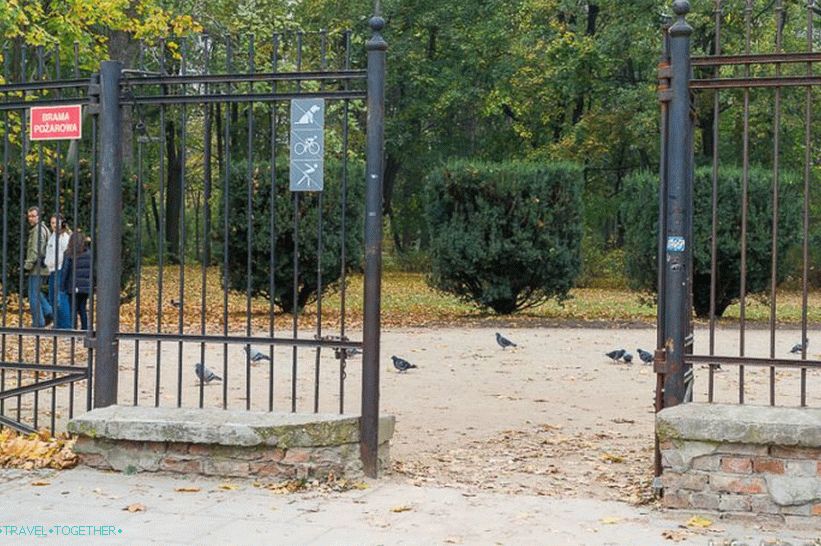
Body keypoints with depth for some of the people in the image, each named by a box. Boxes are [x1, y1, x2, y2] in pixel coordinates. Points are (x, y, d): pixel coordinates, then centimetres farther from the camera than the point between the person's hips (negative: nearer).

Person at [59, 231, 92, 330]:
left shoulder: (69, 254, -8)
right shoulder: (88, 253, 2)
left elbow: (64, 271, -7)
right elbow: (91, 270, 6)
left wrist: (62, 287, -2)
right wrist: (90, 285, 13)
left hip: (73, 287, -4)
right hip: (86, 288, 4)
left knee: (73, 310, 3)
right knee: (82, 309, 13)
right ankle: (85, 329, 12)